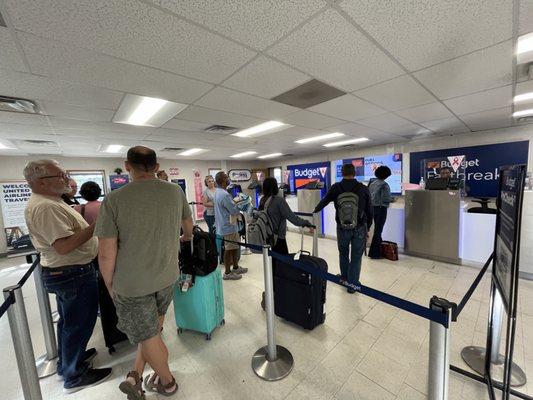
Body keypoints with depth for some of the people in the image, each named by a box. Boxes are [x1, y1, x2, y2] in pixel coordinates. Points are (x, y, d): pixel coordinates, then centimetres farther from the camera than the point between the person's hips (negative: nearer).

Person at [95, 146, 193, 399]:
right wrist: (185, 239, 33)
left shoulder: (114, 200, -16)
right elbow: (188, 226, 11)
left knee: (148, 336, 18)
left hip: (131, 283, -2)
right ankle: (136, 375, 36)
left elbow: (106, 254, -13)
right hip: (167, 277, 3)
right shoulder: (176, 192, -6)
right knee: (152, 328, 28)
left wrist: (110, 286, 5)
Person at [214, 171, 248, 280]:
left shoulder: (218, 192, 7)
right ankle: (227, 273, 19)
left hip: (225, 225, 10)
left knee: (235, 247, 21)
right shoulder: (225, 195, -26)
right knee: (229, 249, 4)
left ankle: (235, 267, 35)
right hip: (228, 226, -10)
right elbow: (235, 211, -23)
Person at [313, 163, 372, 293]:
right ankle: (352, 284, 20)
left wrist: (314, 212, 26)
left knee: (343, 252, 23)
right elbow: (369, 211, 1)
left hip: (342, 227, 1)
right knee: (356, 256, 12)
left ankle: (344, 277, 38)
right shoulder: (363, 188, -3)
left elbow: (323, 202, 8)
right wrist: (368, 227, 13)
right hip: (360, 228, 0)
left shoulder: (336, 187, -4)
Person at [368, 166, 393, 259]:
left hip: (373, 208, 7)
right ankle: (374, 253, 6)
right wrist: (392, 199, 0)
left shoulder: (372, 183, 8)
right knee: (378, 230, 0)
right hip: (381, 209, -7)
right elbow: (385, 198, -18)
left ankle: (377, 251, 27)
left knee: (377, 229, 17)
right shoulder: (384, 185, -13)